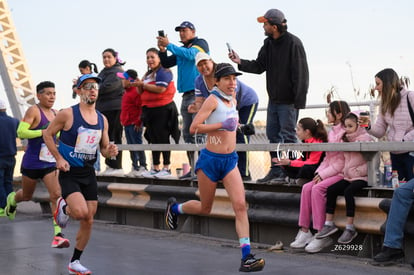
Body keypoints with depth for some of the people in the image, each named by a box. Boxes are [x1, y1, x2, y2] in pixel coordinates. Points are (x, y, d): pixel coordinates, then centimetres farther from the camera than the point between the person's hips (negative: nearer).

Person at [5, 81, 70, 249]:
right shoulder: (33, 111, -12)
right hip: (32, 163, -4)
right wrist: (43, 132, -26)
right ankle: (12, 199, 54)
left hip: (50, 163, 4)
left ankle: (58, 235, -15)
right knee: (27, 196, 17)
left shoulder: (56, 114, 8)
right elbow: (21, 132, -22)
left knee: (56, 195, -13)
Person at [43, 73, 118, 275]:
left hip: (89, 174, 5)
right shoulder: (67, 114, -11)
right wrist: (59, 158, -11)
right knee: (81, 212, -25)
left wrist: (110, 151, -10)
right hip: (69, 173, -5)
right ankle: (63, 207, 12)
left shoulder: (102, 120, 6)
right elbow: (48, 135, -1)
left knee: (88, 221, 5)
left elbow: (104, 149, 13)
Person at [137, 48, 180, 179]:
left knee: (163, 138, -5)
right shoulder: (148, 74, 19)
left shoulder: (163, 72, -9)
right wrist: (139, 86, -2)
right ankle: (155, 168, 17)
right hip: (150, 110, 9)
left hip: (163, 109, -9)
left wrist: (143, 84, -13)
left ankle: (167, 168, -1)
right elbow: (141, 93, 20)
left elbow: (160, 89, -23)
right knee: (153, 139, 11)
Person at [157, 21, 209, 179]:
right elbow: (166, 64, 18)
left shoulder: (201, 44, 2)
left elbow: (190, 54, -17)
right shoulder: (181, 50, 22)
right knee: (188, 134, 6)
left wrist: (169, 45, -15)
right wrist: (162, 50, 1)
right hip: (186, 95, 8)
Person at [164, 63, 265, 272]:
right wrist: (222, 125, -24)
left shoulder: (233, 101, 9)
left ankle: (246, 257, -13)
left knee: (240, 205, -12)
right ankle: (174, 207, 43)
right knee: (205, 209, 12)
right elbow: (194, 127, -22)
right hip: (210, 160, -5)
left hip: (230, 160, 5)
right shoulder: (213, 100, -13)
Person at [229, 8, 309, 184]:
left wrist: (299, 101, -20)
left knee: (287, 136, -5)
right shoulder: (268, 44, 9)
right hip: (274, 99, 8)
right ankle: (276, 171, 19)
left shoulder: (293, 43, -15)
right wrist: (240, 62, -3)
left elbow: (301, 74, -17)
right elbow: (259, 66, 12)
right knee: (273, 135, 11)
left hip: (289, 101, -8)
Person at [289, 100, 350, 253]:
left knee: (317, 189, -27)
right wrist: (319, 173, 4)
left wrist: (324, 174, -15)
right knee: (307, 188, -13)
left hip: (341, 174, -8)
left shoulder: (345, 132, -10)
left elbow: (342, 161, -15)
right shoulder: (331, 132, 19)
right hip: (328, 172, 8)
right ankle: (304, 232, -15)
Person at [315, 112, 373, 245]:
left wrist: (359, 171, -19)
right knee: (331, 190, -10)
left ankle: (350, 228, -26)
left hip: (361, 177, -8)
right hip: (348, 176, 8)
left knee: (348, 191, -30)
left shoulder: (365, 138, -6)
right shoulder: (347, 139, 17)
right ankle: (329, 224, -8)